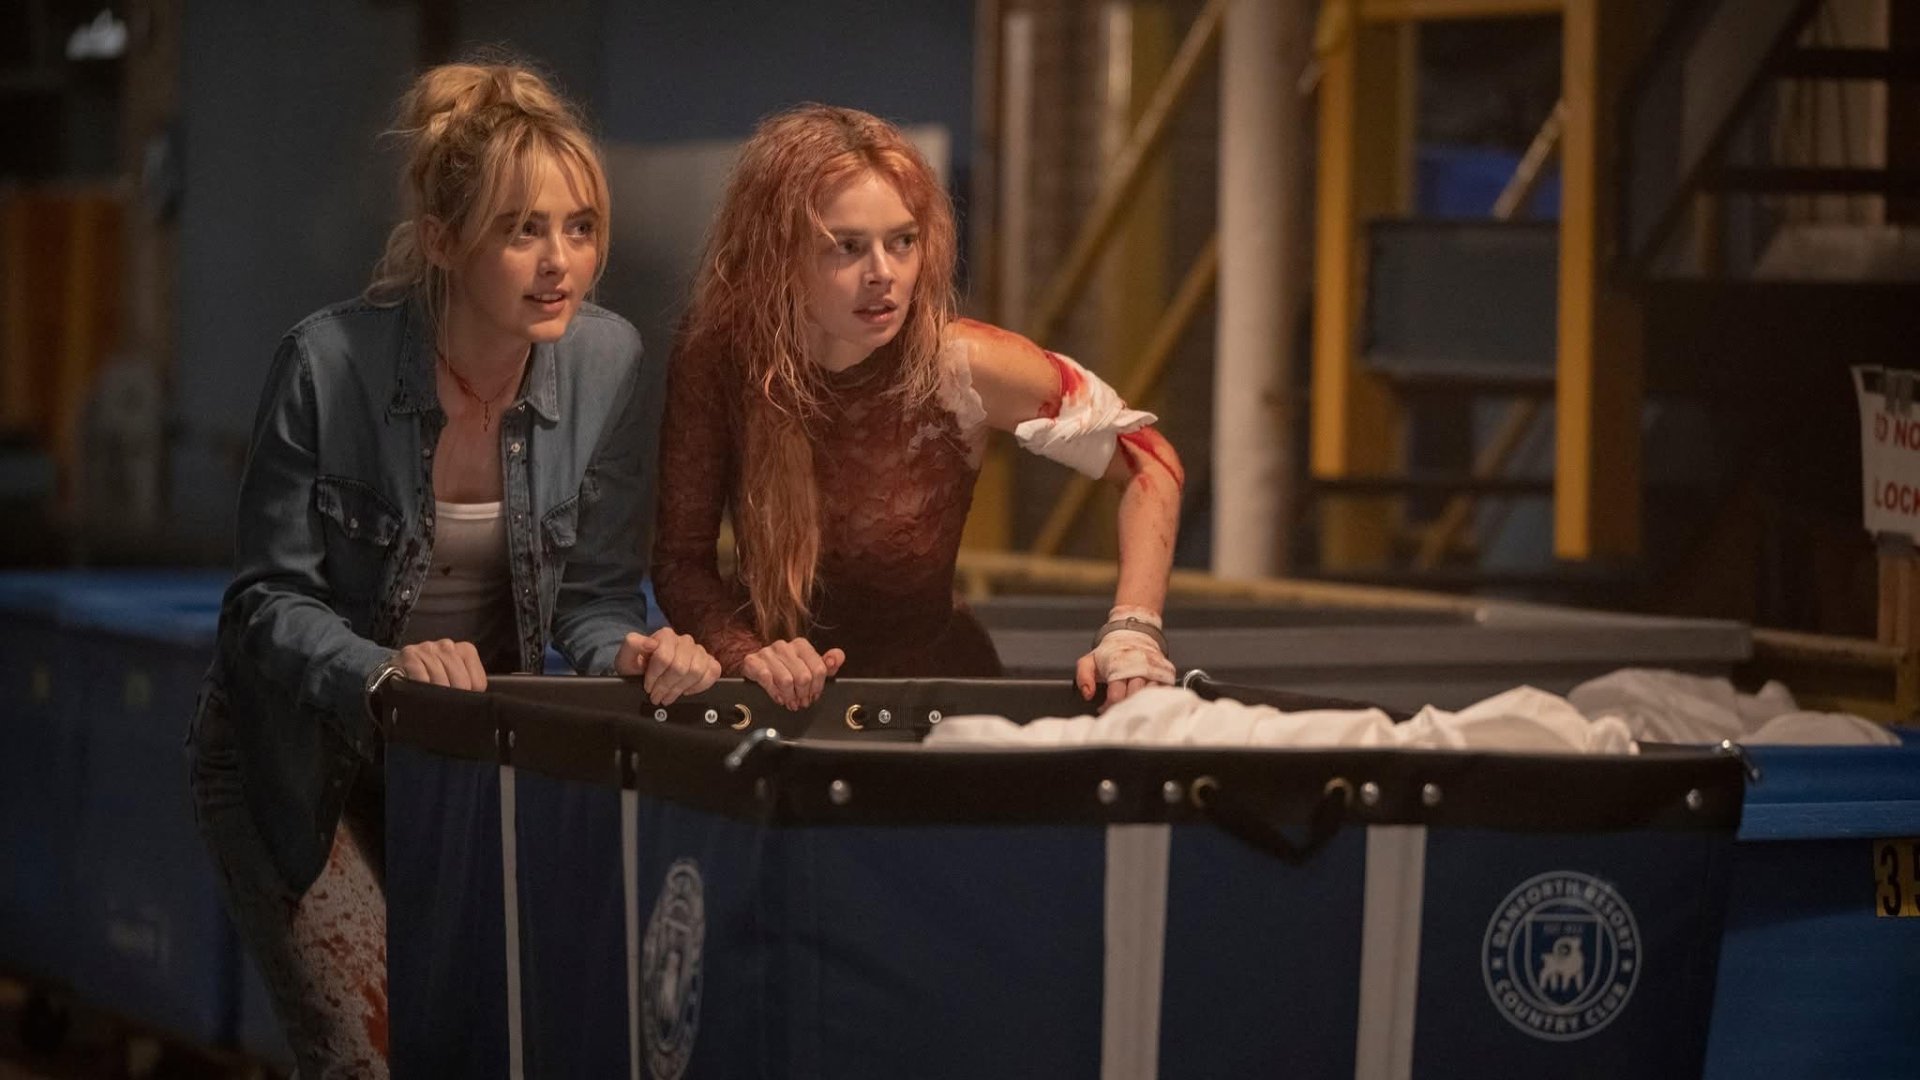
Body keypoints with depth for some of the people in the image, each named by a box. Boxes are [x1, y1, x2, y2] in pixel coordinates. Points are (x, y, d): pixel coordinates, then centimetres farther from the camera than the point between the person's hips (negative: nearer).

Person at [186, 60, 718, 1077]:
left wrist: (636, 652, -28)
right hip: (311, 757, -3)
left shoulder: (612, 368, -12)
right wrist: (384, 672, -34)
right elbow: (268, 601, -16)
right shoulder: (330, 363, -22)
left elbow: (595, 598, -5)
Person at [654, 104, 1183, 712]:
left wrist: (1133, 632, -13)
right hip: (785, 703, 0)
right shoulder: (716, 358, -12)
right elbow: (681, 558, -5)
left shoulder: (961, 366, -14)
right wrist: (742, 653, -24)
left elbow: (1149, 461, -2)